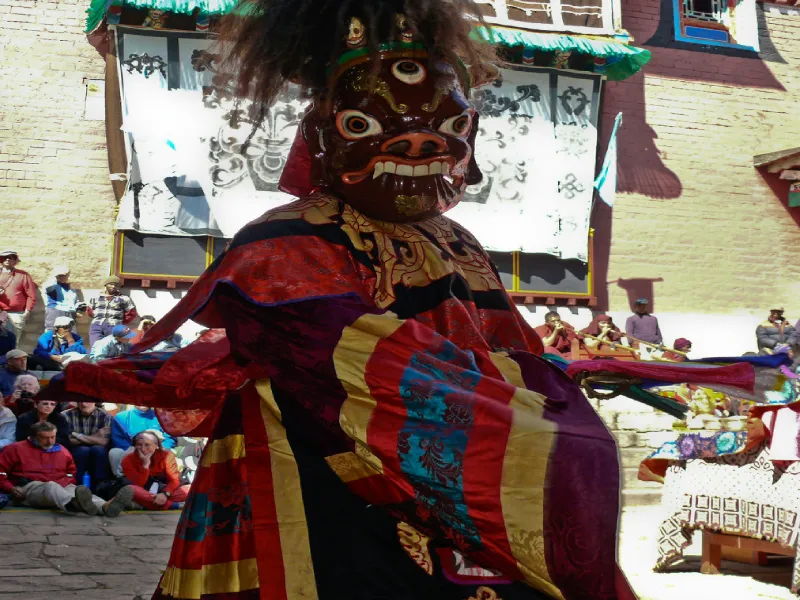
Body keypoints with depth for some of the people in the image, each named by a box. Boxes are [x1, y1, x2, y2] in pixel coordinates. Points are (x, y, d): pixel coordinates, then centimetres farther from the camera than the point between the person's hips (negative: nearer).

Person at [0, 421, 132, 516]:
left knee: (77, 491, -29)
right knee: (52, 487, -40)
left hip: (63, 487, 5)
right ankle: (74, 504, -76)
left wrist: (70, 484, 13)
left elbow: (71, 472, 34)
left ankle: (105, 506, -62)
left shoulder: (62, 450, 22)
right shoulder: (16, 449, 8)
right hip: (32, 487, -5)